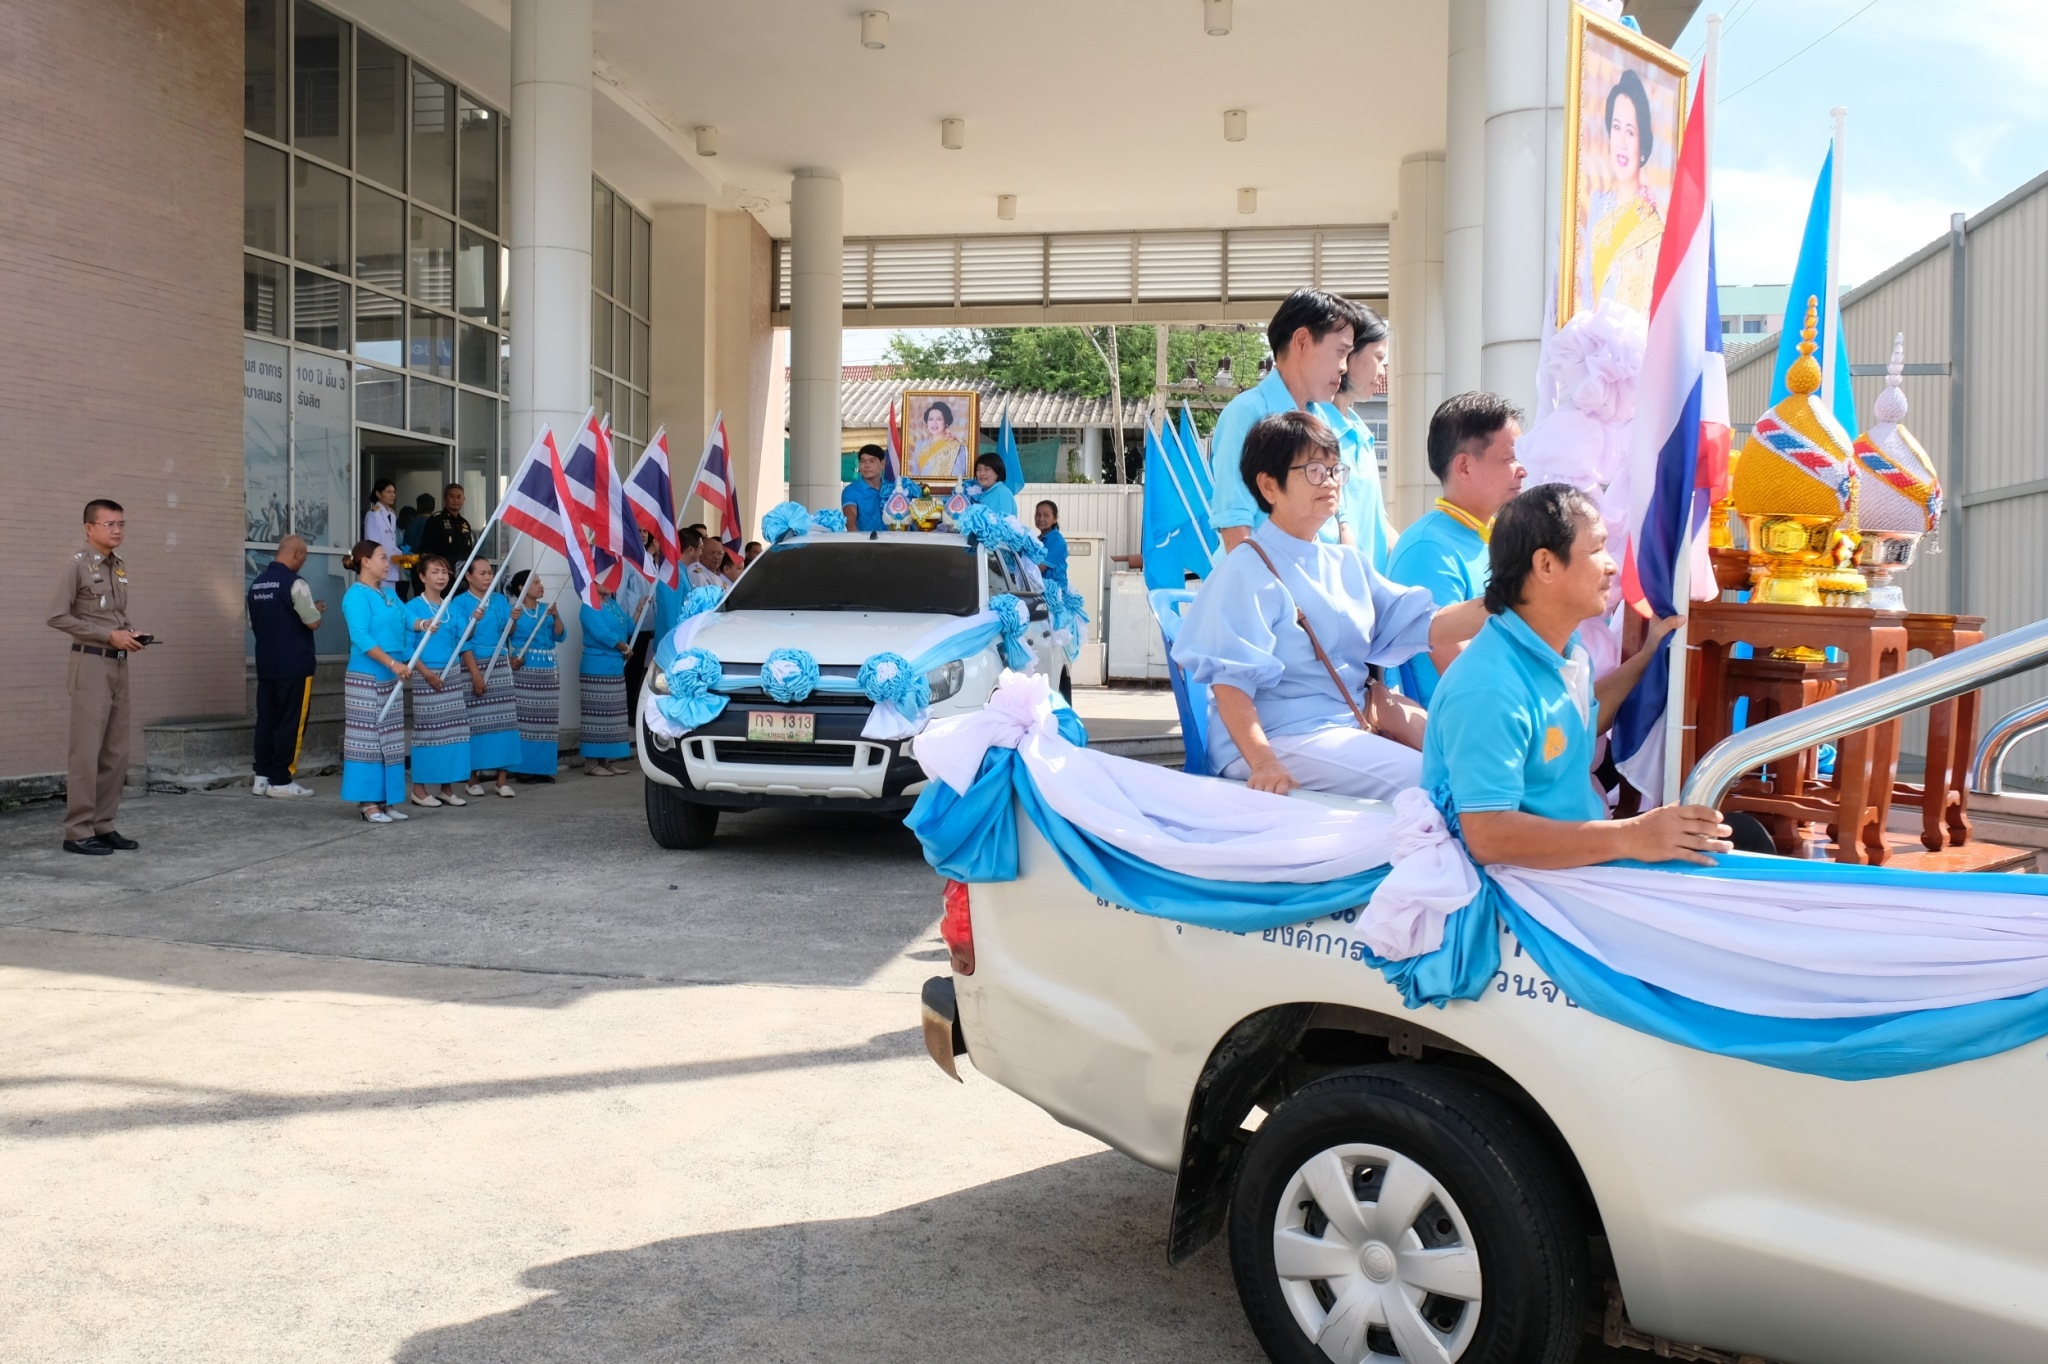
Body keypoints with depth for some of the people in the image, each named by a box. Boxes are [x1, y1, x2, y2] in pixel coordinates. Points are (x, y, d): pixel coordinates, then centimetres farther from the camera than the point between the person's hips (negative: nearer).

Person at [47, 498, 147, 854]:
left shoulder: (120, 566, 13)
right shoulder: (77, 565, -8)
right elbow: (58, 616, -13)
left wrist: (130, 634, 2)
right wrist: (109, 636, -15)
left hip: (119, 664, 7)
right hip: (91, 664, -7)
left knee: (116, 750, 8)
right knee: (87, 749, -6)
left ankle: (104, 825, 15)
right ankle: (78, 831, -1)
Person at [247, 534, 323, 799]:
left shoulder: (257, 583, 10)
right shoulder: (294, 584, -15)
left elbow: (253, 623, 18)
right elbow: (313, 623, -14)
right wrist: (317, 609, 6)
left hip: (266, 664, 7)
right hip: (294, 665, -7)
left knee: (266, 719, 11)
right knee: (291, 723, -1)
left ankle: (262, 776, 13)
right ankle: (281, 780, 1)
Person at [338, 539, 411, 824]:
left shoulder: (389, 594, 14)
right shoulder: (356, 595, -11)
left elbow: (409, 620, 7)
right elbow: (360, 638, -19)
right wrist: (393, 663, -24)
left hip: (390, 678, 8)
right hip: (365, 678, -8)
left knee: (390, 739, 9)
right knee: (367, 737, -5)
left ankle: (385, 800, 15)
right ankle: (368, 802, -1)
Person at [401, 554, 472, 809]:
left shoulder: (451, 607, 12)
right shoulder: (413, 606, -4)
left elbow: (463, 635, 1)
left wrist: (473, 620, -19)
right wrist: (426, 673, -16)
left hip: (451, 674, 6)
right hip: (425, 674, -6)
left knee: (453, 728, 5)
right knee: (427, 729, -5)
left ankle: (447, 786, 12)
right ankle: (419, 788, 2)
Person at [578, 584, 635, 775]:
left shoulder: (612, 603, 15)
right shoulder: (590, 607, -12)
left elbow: (628, 628, 14)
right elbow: (603, 634, -20)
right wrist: (625, 648, -8)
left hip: (615, 668, 9)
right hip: (597, 670, -9)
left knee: (611, 714, 10)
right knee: (597, 714, -7)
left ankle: (605, 760, 16)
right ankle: (591, 762, -2)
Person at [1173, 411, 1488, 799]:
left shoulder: (1348, 564, 16)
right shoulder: (1248, 571, -7)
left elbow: (1423, 627, 7)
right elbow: (1230, 683, -15)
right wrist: (1262, 763, -28)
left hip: (1351, 731, 8)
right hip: (1278, 737, -8)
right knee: (1422, 779, -23)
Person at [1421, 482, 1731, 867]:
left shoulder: (1566, 647, 6)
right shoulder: (1489, 690, -25)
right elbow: (1487, 835, -29)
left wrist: (1647, 657, 23)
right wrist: (1630, 838, -31)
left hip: (1582, 858, 10)